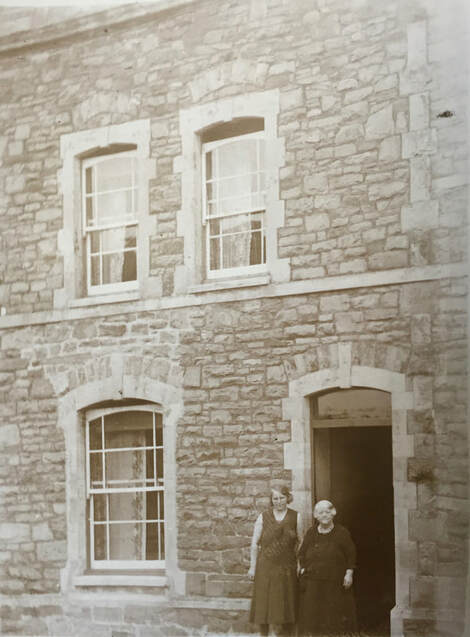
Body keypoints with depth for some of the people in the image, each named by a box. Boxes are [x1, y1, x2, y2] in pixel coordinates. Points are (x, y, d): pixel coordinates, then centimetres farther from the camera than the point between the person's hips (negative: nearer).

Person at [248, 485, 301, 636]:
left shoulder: (295, 517, 3)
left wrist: (301, 565, -1)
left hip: (288, 567, 0)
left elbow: (300, 543, 5)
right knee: (264, 601, 1)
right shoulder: (263, 517, 1)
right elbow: (255, 544, 3)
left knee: (286, 602, 4)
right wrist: (252, 567, 1)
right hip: (266, 567, 0)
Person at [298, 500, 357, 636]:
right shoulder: (311, 533, 11)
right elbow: (302, 553, 17)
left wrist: (349, 573, -4)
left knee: (336, 615, -2)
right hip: (313, 582, 2)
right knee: (312, 615, -1)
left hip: (336, 582, -2)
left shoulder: (342, 533, 4)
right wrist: (303, 568, 4)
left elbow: (351, 555, 4)